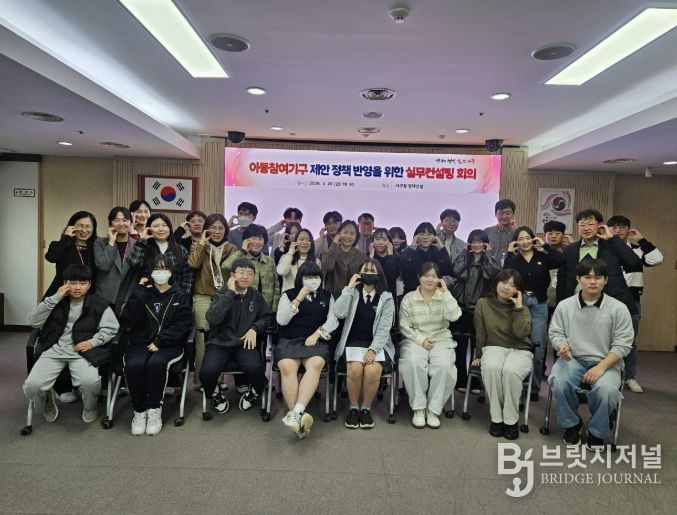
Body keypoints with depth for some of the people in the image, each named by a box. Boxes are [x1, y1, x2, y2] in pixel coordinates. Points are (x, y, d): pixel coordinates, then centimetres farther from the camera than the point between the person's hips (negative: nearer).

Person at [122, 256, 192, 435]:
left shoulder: (180, 297, 11)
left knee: (156, 363, -33)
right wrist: (139, 293, -4)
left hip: (169, 345, -2)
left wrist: (159, 342, -14)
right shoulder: (142, 294, 15)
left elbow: (182, 325, -3)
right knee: (133, 365, -29)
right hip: (141, 343, 2)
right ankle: (139, 411, -12)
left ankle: (154, 410, -16)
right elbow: (128, 321, -1)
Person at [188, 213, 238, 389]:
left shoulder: (232, 249, 8)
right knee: (202, 340, 0)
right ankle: (199, 380, 11)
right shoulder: (198, 245, 5)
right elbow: (192, 264, -15)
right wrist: (202, 243, -13)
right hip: (203, 298, -2)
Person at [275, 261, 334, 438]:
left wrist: (317, 334, -8)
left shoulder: (327, 296, 19)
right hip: (289, 340, 0)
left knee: (316, 363, -35)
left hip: (316, 341, 0)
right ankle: (299, 416, -36)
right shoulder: (289, 294, 15)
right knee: (287, 367, -34)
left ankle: (296, 413, -43)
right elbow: (281, 320, 2)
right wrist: (298, 299, -5)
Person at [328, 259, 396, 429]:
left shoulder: (386, 298, 5)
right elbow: (338, 314, -10)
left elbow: (384, 328, -4)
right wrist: (349, 287, -9)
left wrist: (373, 349, -18)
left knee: (372, 371, -31)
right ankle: (353, 407, -5)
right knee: (355, 369, -30)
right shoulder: (353, 293, 9)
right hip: (353, 343, 0)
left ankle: (366, 408, -4)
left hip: (377, 344, 0)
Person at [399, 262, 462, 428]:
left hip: (441, 340, 1)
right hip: (415, 340, -1)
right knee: (414, 363, -32)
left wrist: (445, 292, -11)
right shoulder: (409, 298, 3)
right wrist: (420, 339, -13)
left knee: (443, 365, -30)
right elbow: (404, 327, 0)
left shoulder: (444, 297, 6)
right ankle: (418, 408, -15)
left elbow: (454, 316, -14)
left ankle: (433, 409, -13)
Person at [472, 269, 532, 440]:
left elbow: (522, 333, -17)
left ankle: (511, 420, -18)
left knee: (510, 370, -35)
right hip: (494, 348, 0)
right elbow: (480, 333, 8)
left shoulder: (522, 308, 3)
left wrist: (518, 306, -15)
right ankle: (496, 418, -19)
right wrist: (479, 355, 10)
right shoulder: (483, 303, 2)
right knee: (491, 367, -35)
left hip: (520, 350, 0)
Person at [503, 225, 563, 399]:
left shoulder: (543, 257, 5)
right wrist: (509, 253, -9)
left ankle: (534, 387, 16)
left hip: (539, 305, 0)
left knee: (538, 348, 3)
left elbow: (560, 260, -14)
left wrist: (544, 245, -7)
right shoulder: (513, 259, 5)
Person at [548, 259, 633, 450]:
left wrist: (601, 367, -17)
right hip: (573, 360, 1)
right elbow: (555, 332, 8)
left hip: (607, 363, -1)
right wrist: (561, 346, -18)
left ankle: (597, 431, -1)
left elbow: (622, 344, -5)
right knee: (558, 381, -30)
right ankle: (571, 424, 1)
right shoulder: (564, 305, 2)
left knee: (607, 389, -33)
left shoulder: (618, 308, -3)